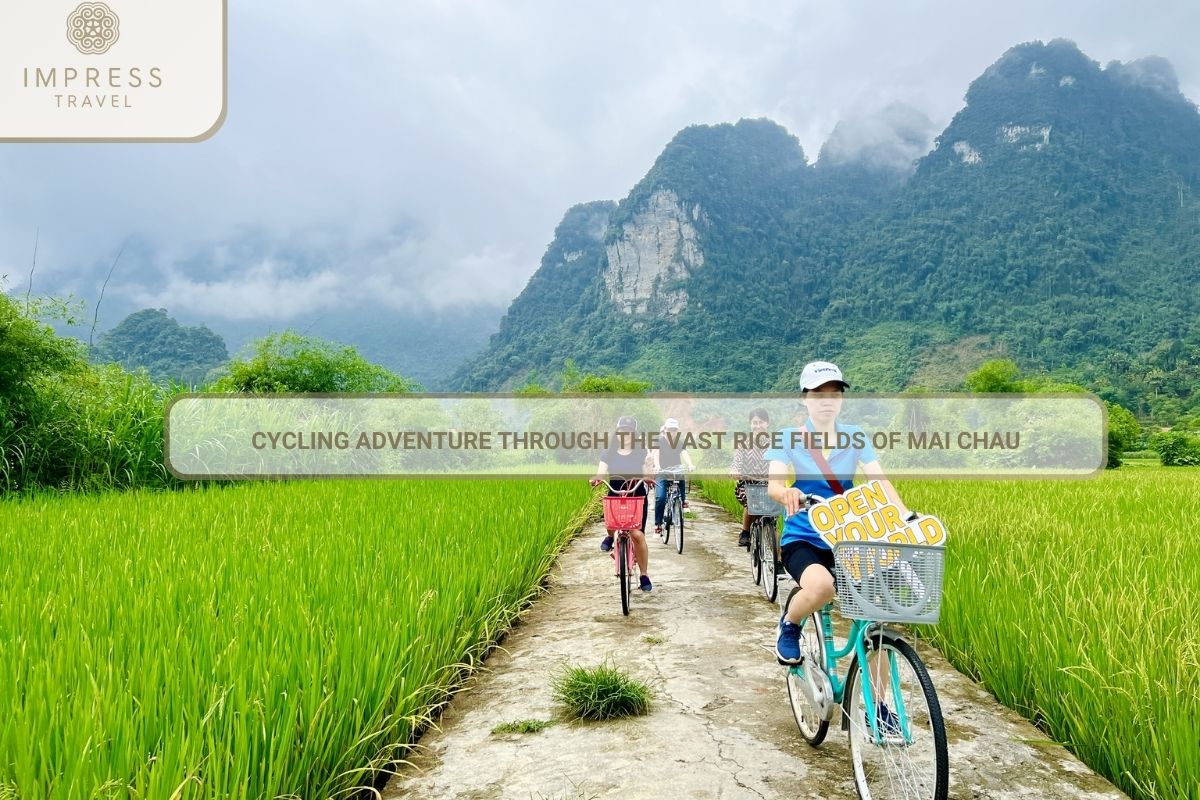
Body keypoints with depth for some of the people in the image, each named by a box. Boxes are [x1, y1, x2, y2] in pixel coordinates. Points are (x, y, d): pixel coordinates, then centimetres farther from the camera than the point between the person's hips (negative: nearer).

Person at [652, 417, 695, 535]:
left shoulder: (680, 442, 1)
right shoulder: (660, 441, -5)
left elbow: (684, 453, -16)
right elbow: (656, 453, -21)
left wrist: (690, 465, -37)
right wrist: (657, 465, -43)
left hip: (677, 472, 2)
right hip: (662, 473, -2)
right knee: (660, 497, -19)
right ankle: (658, 523, -8)